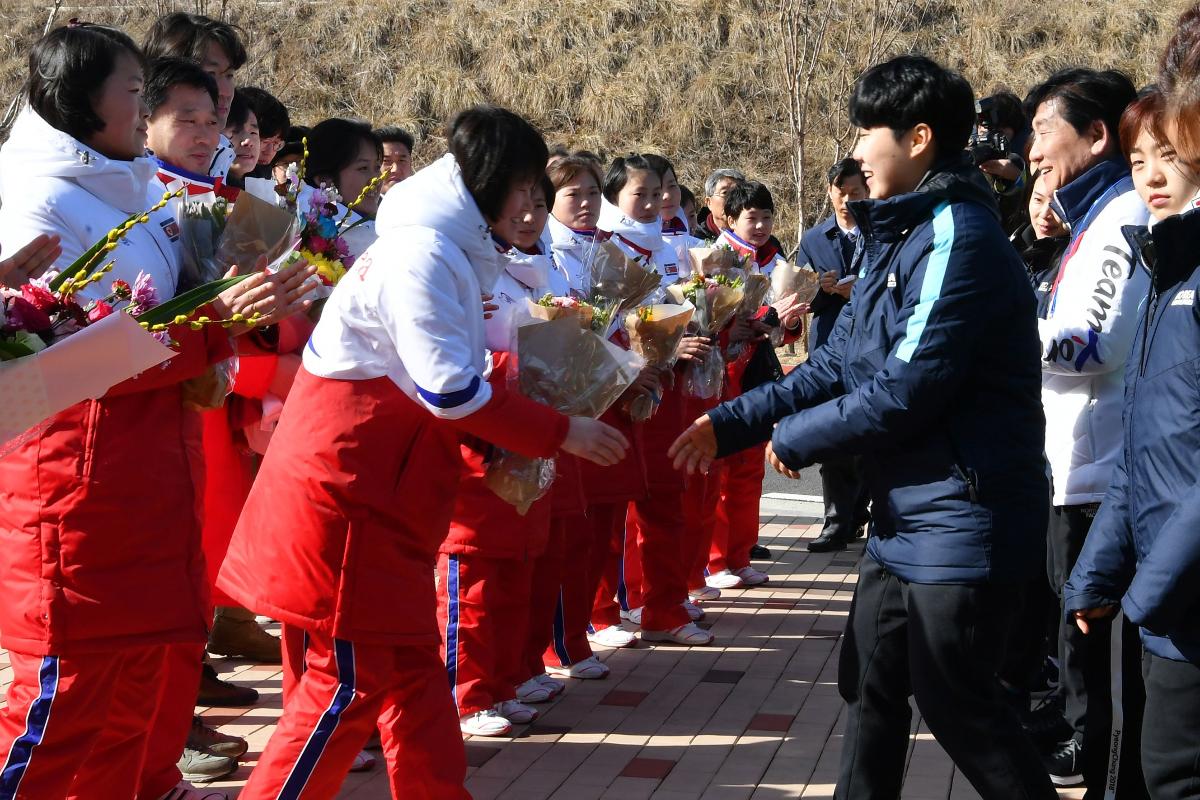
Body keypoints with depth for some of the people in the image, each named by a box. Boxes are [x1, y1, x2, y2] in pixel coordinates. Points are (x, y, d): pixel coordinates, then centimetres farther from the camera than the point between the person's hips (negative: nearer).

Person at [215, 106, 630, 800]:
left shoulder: (440, 249, 16)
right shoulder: (423, 250, -16)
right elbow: (451, 392, -21)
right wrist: (560, 433, -13)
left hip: (383, 494, 10)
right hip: (347, 494, -10)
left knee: (412, 660, 14)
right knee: (352, 678, -4)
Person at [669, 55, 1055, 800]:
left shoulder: (957, 237, -20)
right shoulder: (899, 235, 11)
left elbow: (901, 394, -24)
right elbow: (837, 364, 13)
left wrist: (794, 438, -10)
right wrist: (732, 423, 6)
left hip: (961, 520, -10)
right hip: (907, 519, 10)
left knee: (955, 703, 2)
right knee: (870, 684, 17)